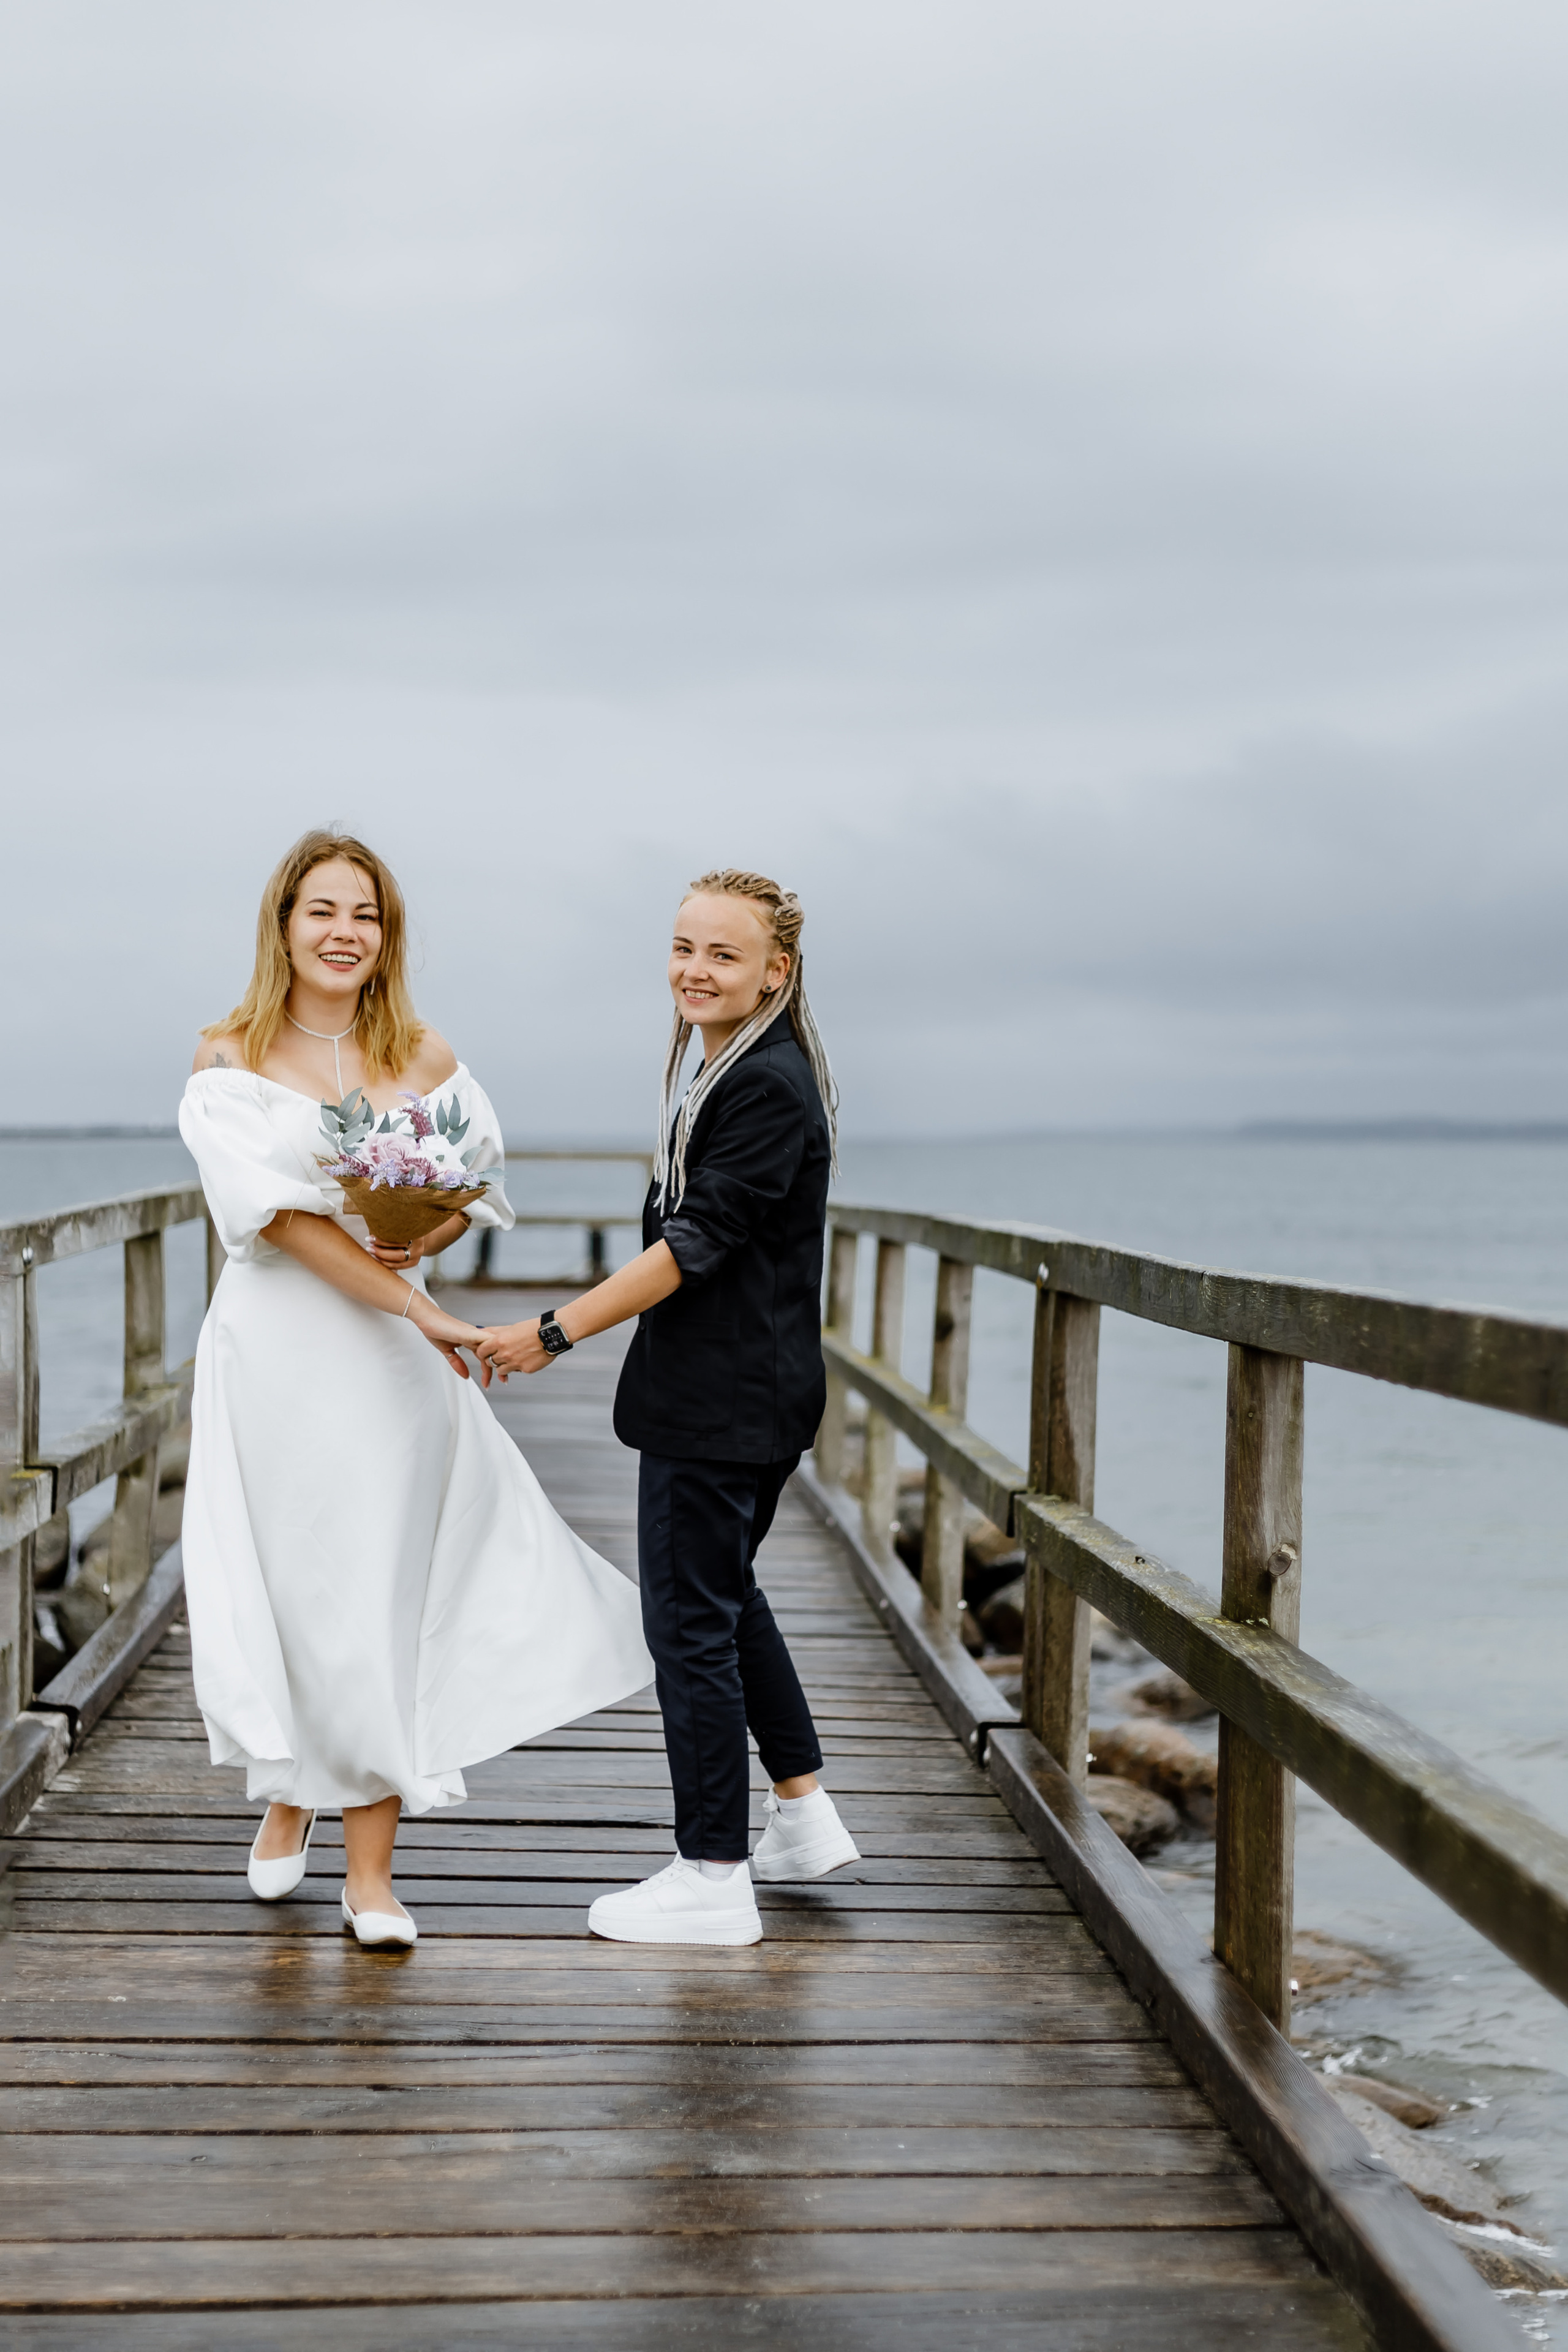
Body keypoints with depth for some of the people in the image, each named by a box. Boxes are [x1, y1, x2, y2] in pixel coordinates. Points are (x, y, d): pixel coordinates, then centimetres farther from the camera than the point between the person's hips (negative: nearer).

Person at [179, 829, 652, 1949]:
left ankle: (371, 1869, 7)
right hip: (277, 1347, -2)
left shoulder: (424, 1057, 5)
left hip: (390, 1357, 2)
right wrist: (418, 1307, -19)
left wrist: (429, 1239, -10)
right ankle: (287, 1798, 34)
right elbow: (275, 1210, -13)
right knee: (284, 1589, 6)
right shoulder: (231, 1058, -3)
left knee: (381, 1595, 0)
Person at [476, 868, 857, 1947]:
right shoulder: (738, 1069, 12)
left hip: (725, 1400, -11)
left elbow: (698, 1243, -23)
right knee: (729, 1594, 22)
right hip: (748, 1392, 11)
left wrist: (555, 1332, -20)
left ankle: (714, 1878, 5)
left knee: (690, 1619, -4)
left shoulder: (769, 1087, -19)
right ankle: (803, 1817, 33)